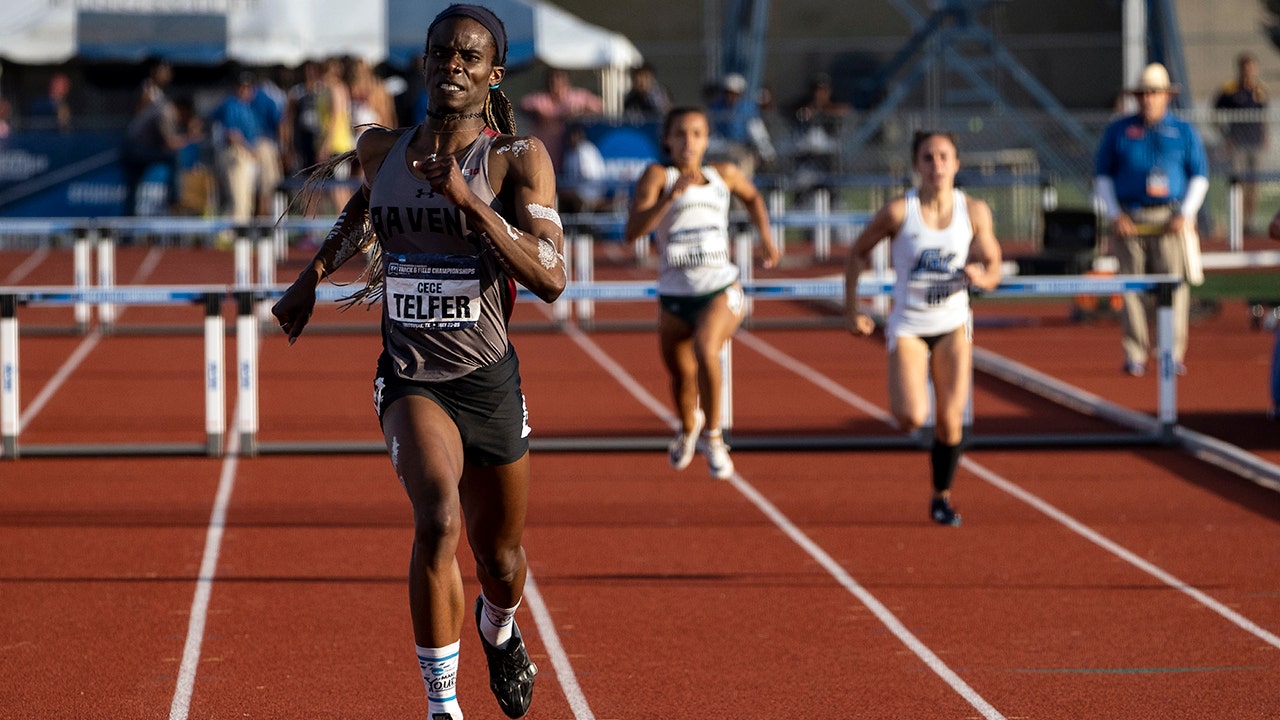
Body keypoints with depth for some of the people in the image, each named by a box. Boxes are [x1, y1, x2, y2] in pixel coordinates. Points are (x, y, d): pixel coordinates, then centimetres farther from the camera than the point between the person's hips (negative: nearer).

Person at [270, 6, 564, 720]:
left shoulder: (519, 160, -8)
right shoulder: (379, 148, 2)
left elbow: (551, 279, -21)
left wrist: (469, 200, -27)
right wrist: (313, 277, 26)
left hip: (490, 381, 0)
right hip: (411, 382, 0)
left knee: (500, 560, 15)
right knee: (439, 520, -29)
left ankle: (500, 631, 53)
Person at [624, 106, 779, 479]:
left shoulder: (724, 174, 4)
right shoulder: (657, 175, -6)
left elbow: (752, 196, 29)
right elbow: (633, 230, -21)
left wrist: (765, 234, 18)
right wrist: (672, 194, -31)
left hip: (721, 290, -1)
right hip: (675, 297, 1)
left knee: (705, 349, -30)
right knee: (681, 378, 13)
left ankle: (712, 435, -12)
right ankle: (688, 426, 49)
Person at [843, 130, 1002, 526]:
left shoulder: (975, 212, -6)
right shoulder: (898, 212, -14)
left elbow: (992, 268, 2)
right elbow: (857, 254, -1)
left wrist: (980, 277, -22)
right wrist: (851, 311, -3)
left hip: (953, 324, 2)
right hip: (908, 326, -2)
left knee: (950, 420, -3)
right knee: (911, 419, -17)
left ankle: (942, 497, 20)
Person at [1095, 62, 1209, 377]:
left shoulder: (1184, 132, 9)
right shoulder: (1117, 131, 10)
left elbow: (1199, 176, 9)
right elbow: (1102, 175, 11)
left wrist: (1185, 214, -4)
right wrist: (1114, 215, -2)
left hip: (1171, 219, 0)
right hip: (1129, 219, 0)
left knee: (1174, 284, -7)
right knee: (1132, 287, -4)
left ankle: (1174, 354, -3)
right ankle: (1134, 356, -2)